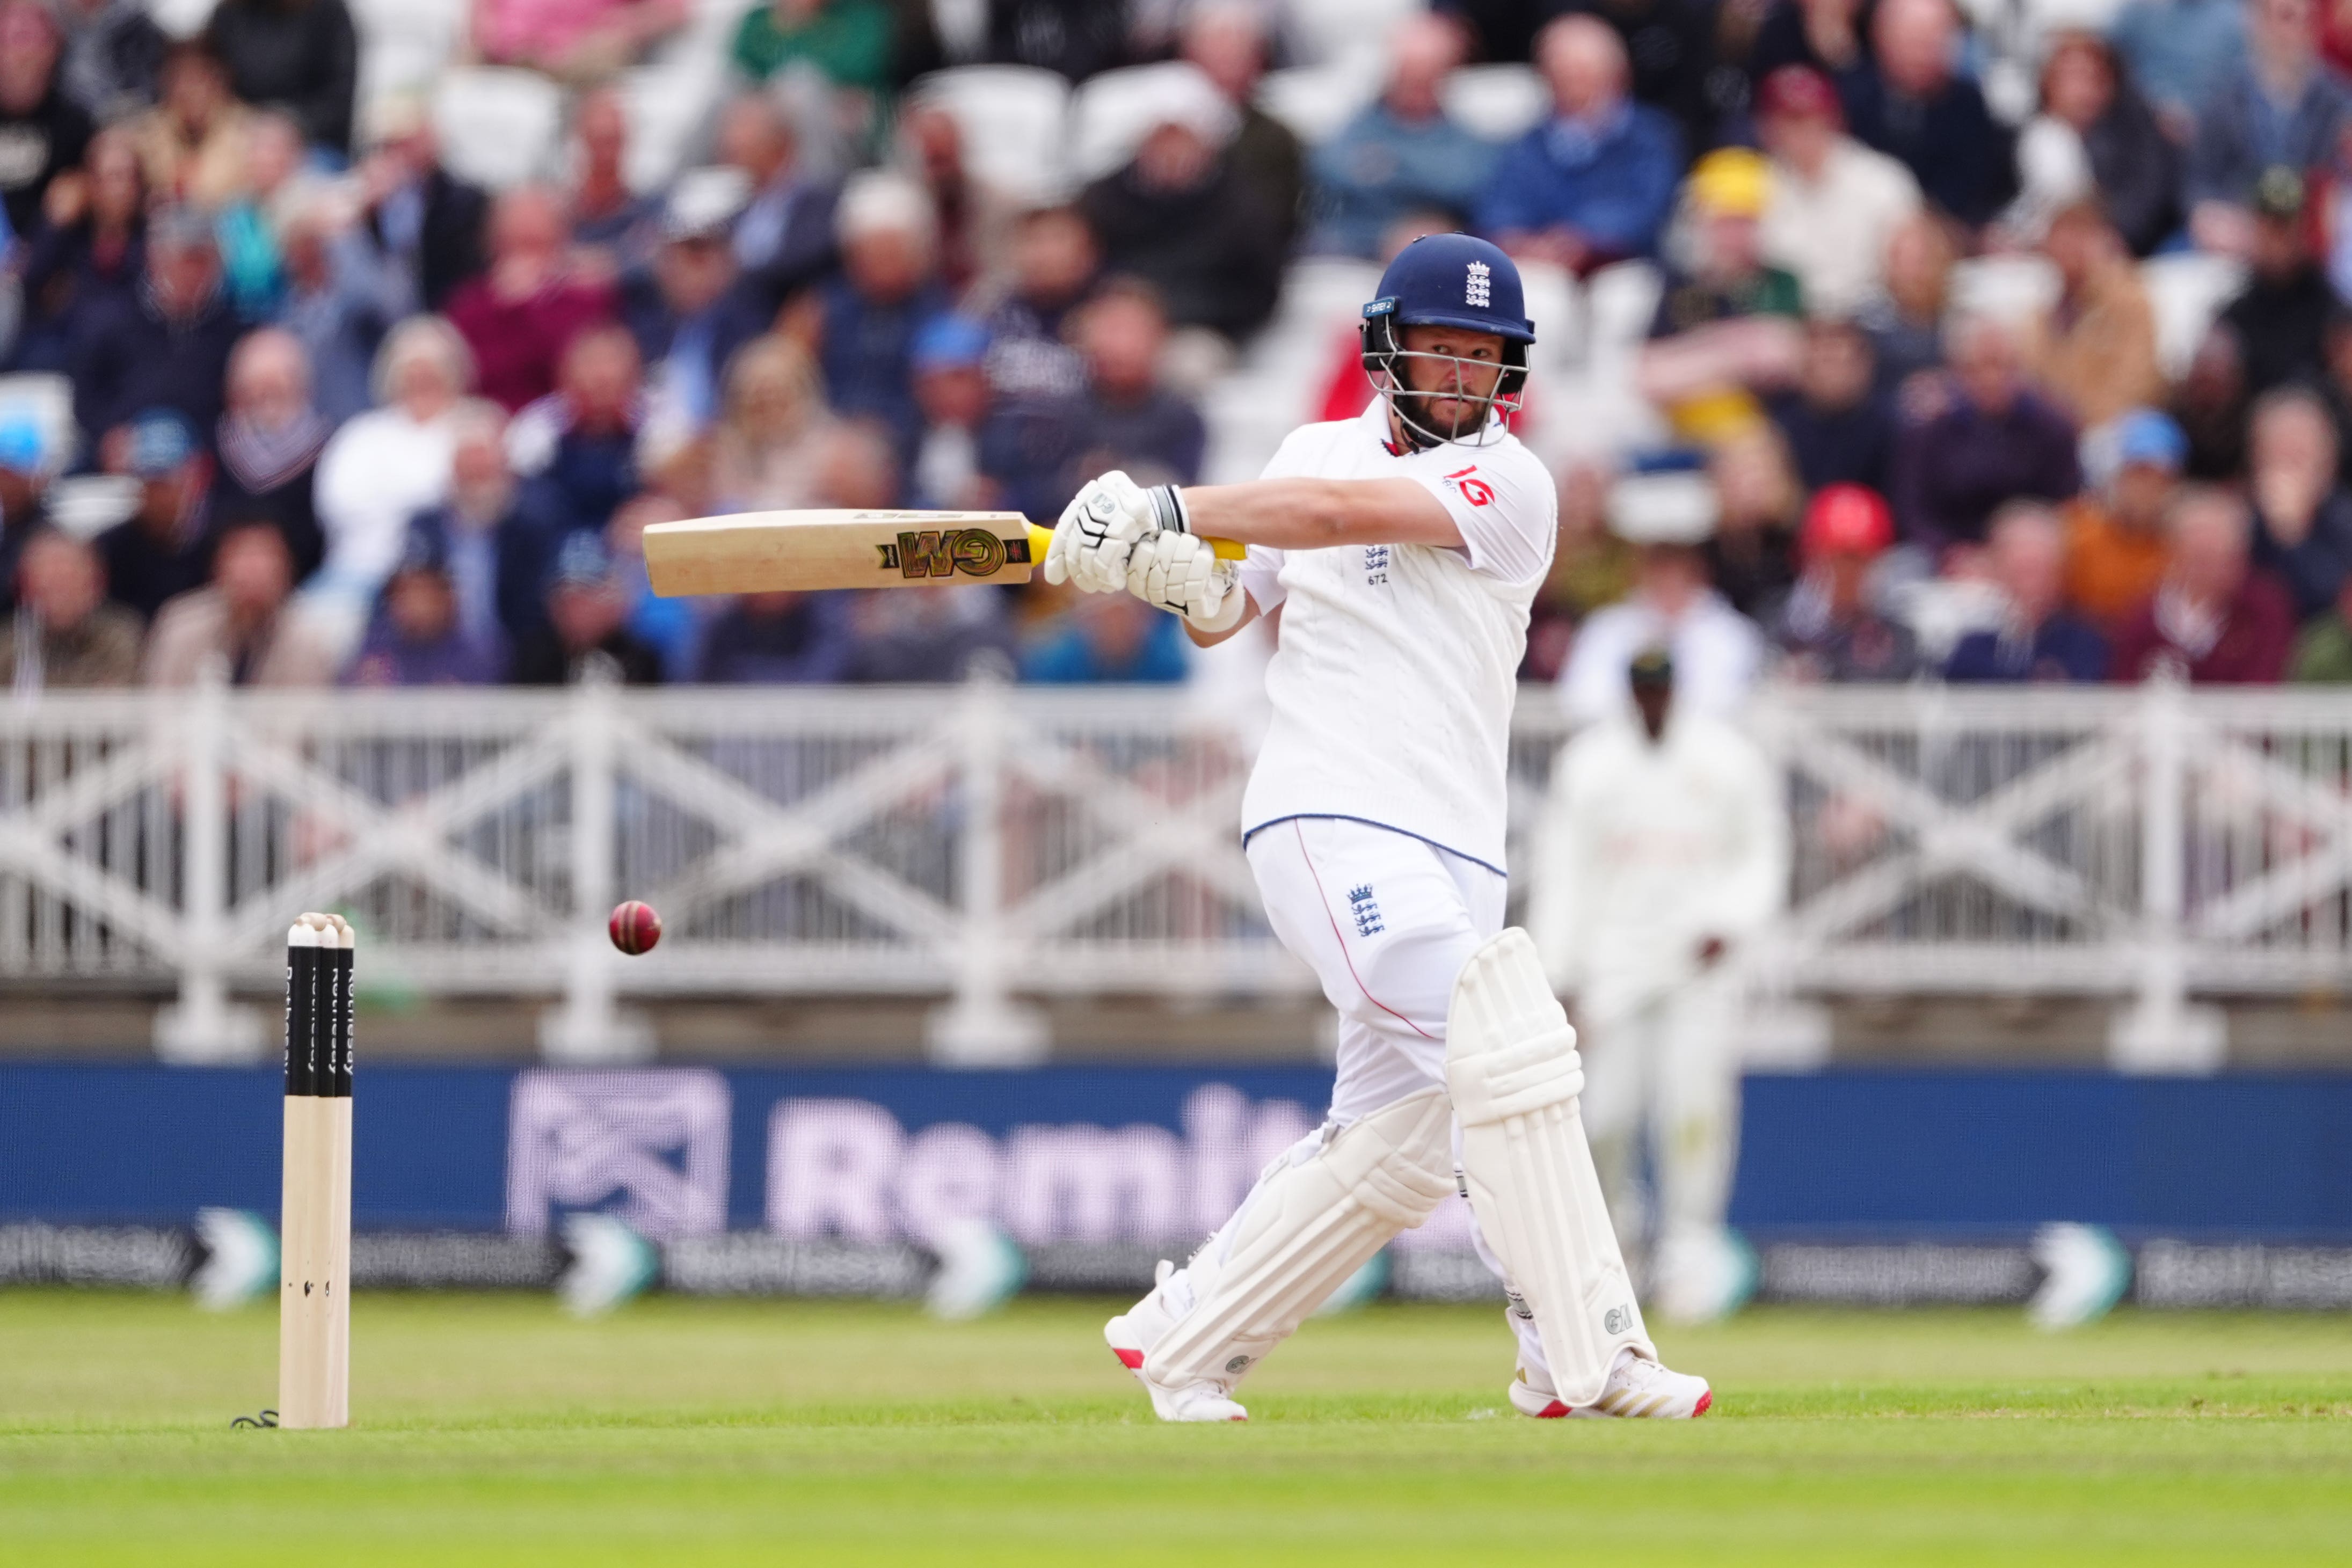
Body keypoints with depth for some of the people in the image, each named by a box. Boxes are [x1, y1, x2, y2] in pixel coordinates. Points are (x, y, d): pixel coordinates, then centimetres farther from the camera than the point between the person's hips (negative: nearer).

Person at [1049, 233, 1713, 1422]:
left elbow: (1354, 512, -14)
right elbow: (1226, 613, 16)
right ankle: (1589, 1358, -24)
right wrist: (1187, 579, -8)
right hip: (1330, 821, -2)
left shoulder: (1510, 485, 1)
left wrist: (1175, 514, -19)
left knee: (1398, 1143, 4)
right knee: (1499, 1042, -20)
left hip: (1455, 852, 2)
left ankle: (1184, 1340, 21)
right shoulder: (1318, 450, 11)